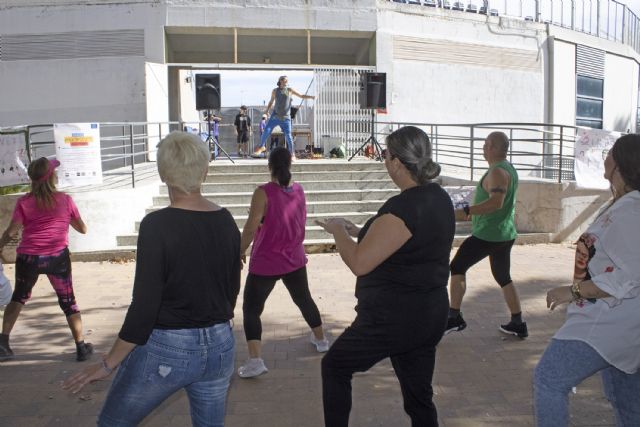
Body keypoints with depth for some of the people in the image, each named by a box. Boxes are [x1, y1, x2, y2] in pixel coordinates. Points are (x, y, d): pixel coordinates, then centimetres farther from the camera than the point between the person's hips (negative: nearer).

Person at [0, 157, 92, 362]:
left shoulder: (24, 202, 1)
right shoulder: (65, 200, 1)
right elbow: (82, 229, 10)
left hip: (28, 257, 1)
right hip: (58, 257, -1)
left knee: (19, 297, 25)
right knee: (68, 301, 12)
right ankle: (81, 347, 12)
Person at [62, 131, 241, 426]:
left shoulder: (157, 225, -17)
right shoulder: (226, 222, -1)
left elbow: (144, 306, -17)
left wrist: (108, 364, -6)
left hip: (166, 348, -5)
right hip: (220, 347, 5)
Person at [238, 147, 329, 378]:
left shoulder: (264, 193, -18)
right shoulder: (299, 190, -1)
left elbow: (250, 229, -20)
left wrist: (239, 254, -10)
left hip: (265, 263, -5)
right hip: (294, 259, 5)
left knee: (251, 309, 3)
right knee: (304, 299, 25)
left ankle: (255, 360, -9)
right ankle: (321, 340, 42)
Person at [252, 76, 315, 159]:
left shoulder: (290, 90, 1)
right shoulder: (275, 91, 4)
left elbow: (301, 96, 1)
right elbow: (271, 101, 19)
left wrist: (311, 97, -13)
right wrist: (267, 110, 7)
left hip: (286, 118, -1)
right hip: (275, 116, 1)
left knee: (288, 136, -9)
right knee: (266, 131, -7)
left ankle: (292, 154, 4)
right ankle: (262, 147, 18)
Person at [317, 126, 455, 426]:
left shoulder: (402, 207, -24)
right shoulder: (440, 198, 4)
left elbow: (359, 263, -23)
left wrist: (339, 231, -6)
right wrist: (359, 232, 15)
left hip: (393, 319, -8)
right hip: (430, 315, 8)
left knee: (335, 365, 15)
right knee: (420, 397, 18)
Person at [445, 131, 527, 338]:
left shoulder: (497, 172, -18)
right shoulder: (510, 169, 14)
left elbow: (496, 202, -32)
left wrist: (466, 211, -31)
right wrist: (472, 213, 26)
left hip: (487, 235, -10)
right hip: (506, 234, 10)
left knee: (457, 268, 2)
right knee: (504, 278, 18)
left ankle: (455, 317, 5)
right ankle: (518, 324, 22)